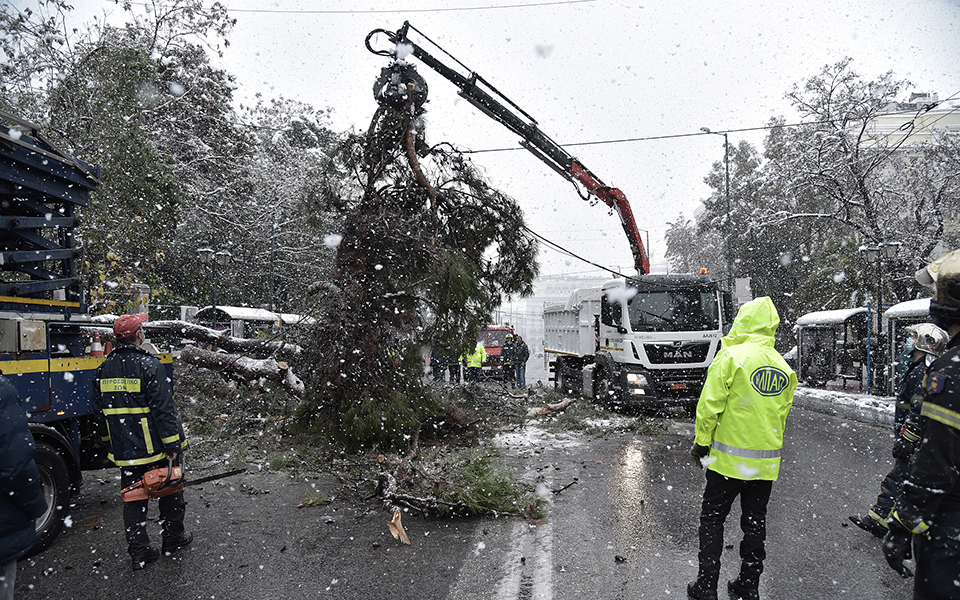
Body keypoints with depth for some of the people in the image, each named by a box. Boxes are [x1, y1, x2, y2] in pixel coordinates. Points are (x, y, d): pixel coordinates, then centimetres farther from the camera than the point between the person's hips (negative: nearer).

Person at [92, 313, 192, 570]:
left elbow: (100, 410, 13)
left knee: (133, 497, 11)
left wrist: (110, 442, 22)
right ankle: (173, 537, 26)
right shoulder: (150, 366, -16)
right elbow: (164, 408, -19)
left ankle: (139, 551, 14)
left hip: (124, 450, 5)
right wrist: (173, 444, -14)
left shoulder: (104, 369, 5)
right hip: (155, 447, -5)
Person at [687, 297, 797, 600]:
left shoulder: (731, 356, -13)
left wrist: (701, 442, -4)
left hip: (729, 457, -5)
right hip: (767, 461, 5)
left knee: (712, 519, 6)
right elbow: (782, 413, 13)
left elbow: (710, 405, -14)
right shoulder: (784, 367, 6)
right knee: (755, 522, 15)